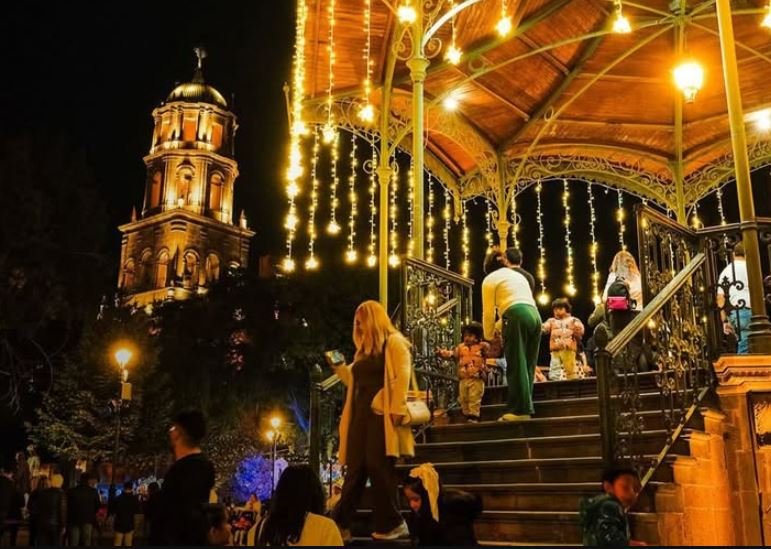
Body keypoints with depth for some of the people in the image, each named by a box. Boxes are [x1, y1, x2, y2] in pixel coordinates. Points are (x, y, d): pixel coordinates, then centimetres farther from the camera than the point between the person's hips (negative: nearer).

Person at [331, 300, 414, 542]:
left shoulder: (394, 343, -3)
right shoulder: (363, 350, 22)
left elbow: (402, 377, -13)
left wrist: (397, 409, -21)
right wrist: (339, 367, 12)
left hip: (382, 415, -7)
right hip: (361, 415, 7)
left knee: (378, 467, -8)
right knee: (355, 470, 6)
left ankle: (392, 524, 2)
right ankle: (341, 524, 8)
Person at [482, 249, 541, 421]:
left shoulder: (490, 279, 12)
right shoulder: (519, 275, 31)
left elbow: (488, 312, 6)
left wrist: (489, 336, 19)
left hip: (516, 316, -7)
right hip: (534, 315, 7)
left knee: (516, 366, -6)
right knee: (528, 366, 8)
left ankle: (520, 410, -8)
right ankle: (526, 409, 9)